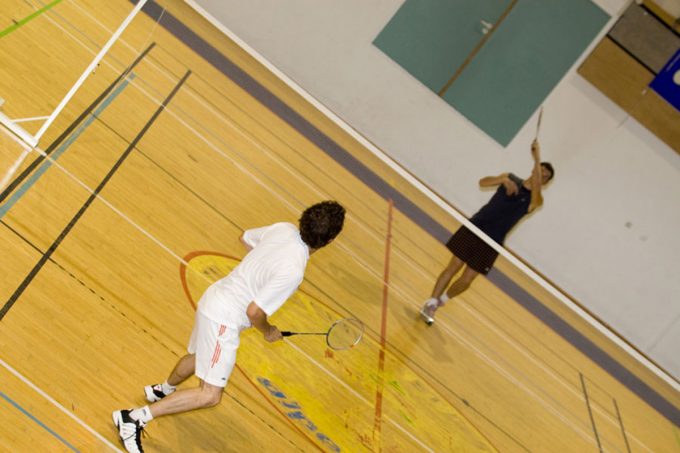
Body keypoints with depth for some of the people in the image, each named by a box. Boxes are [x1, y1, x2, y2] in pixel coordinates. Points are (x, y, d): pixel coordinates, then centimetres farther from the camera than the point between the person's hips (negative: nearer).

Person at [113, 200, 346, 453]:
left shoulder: (284, 228, -6)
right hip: (223, 319, -9)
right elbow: (254, 311, -26)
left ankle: (164, 390, 61)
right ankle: (134, 418, -2)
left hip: (215, 297, 10)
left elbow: (246, 238, 13)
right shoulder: (293, 272, -30)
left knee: (198, 356, 34)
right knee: (210, 396, -5)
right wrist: (268, 332, -5)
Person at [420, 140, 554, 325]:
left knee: (467, 280, -1)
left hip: (492, 242, -1)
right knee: (453, 266, -1)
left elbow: (535, 187, -26)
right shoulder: (510, 178, 7)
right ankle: (431, 303, 9)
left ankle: (440, 301, 23)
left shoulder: (534, 200, -2)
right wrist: (504, 180, -20)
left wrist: (537, 158, -33)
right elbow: (483, 182, -3)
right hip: (474, 227, 1)